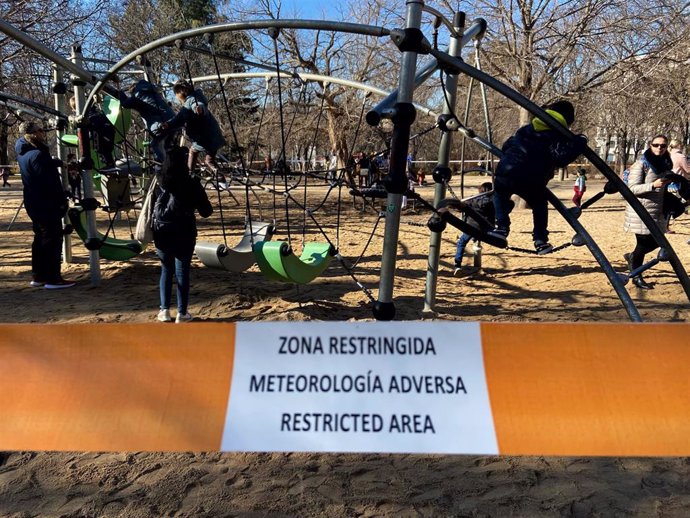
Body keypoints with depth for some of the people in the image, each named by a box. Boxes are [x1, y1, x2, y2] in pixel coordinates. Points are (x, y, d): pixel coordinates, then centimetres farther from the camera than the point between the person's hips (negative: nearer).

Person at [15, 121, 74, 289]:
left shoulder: (23, 152, 10)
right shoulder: (37, 154, -20)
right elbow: (49, 181, -23)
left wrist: (60, 163, 19)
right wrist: (61, 200, -17)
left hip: (34, 204, 10)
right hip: (47, 205, -10)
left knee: (41, 238, 16)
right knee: (53, 239, -5)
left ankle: (38, 276, 22)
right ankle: (53, 279, -4)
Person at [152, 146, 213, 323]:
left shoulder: (159, 182, 1)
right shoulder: (191, 183, -10)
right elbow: (206, 212, -6)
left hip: (162, 233, 3)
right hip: (183, 233, -3)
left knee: (166, 270, 17)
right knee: (182, 272, 5)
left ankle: (164, 310, 17)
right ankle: (182, 312, 10)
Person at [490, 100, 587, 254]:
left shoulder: (526, 129, 23)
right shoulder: (556, 136, 4)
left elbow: (506, 146, 29)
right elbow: (561, 157, -15)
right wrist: (579, 142, -2)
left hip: (505, 174, 3)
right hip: (530, 182, -3)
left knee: (500, 193, 36)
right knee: (539, 205, 26)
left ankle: (501, 227, 20)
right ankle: (540, 240, 19)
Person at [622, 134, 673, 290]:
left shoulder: (666, 164, 10)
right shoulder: (640, 164, -12)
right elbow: (632, 189, -17)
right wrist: (653, 185, -29)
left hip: (658, 211, 7)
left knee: (657, 241, 11)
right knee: (643, 243, -2)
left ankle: (632, 256, 37)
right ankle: (636, 277, 13)